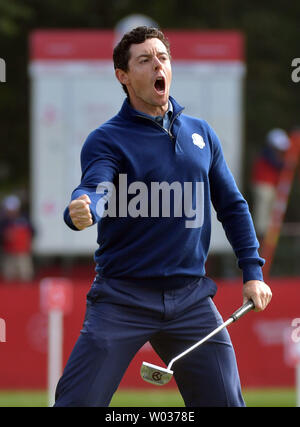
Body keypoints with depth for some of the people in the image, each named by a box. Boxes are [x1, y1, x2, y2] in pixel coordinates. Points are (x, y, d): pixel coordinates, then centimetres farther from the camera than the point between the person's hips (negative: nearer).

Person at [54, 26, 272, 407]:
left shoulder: (201, 133, 12)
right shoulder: (106, 140, -3)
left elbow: (232, 205, 18)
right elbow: (94, 189, -22)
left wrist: (252, 271, 10)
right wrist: (81, 210, -46)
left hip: (191, 299, 4)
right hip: (122, 299, -4)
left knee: (225, 401, 4)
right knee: (78, 403, -9)